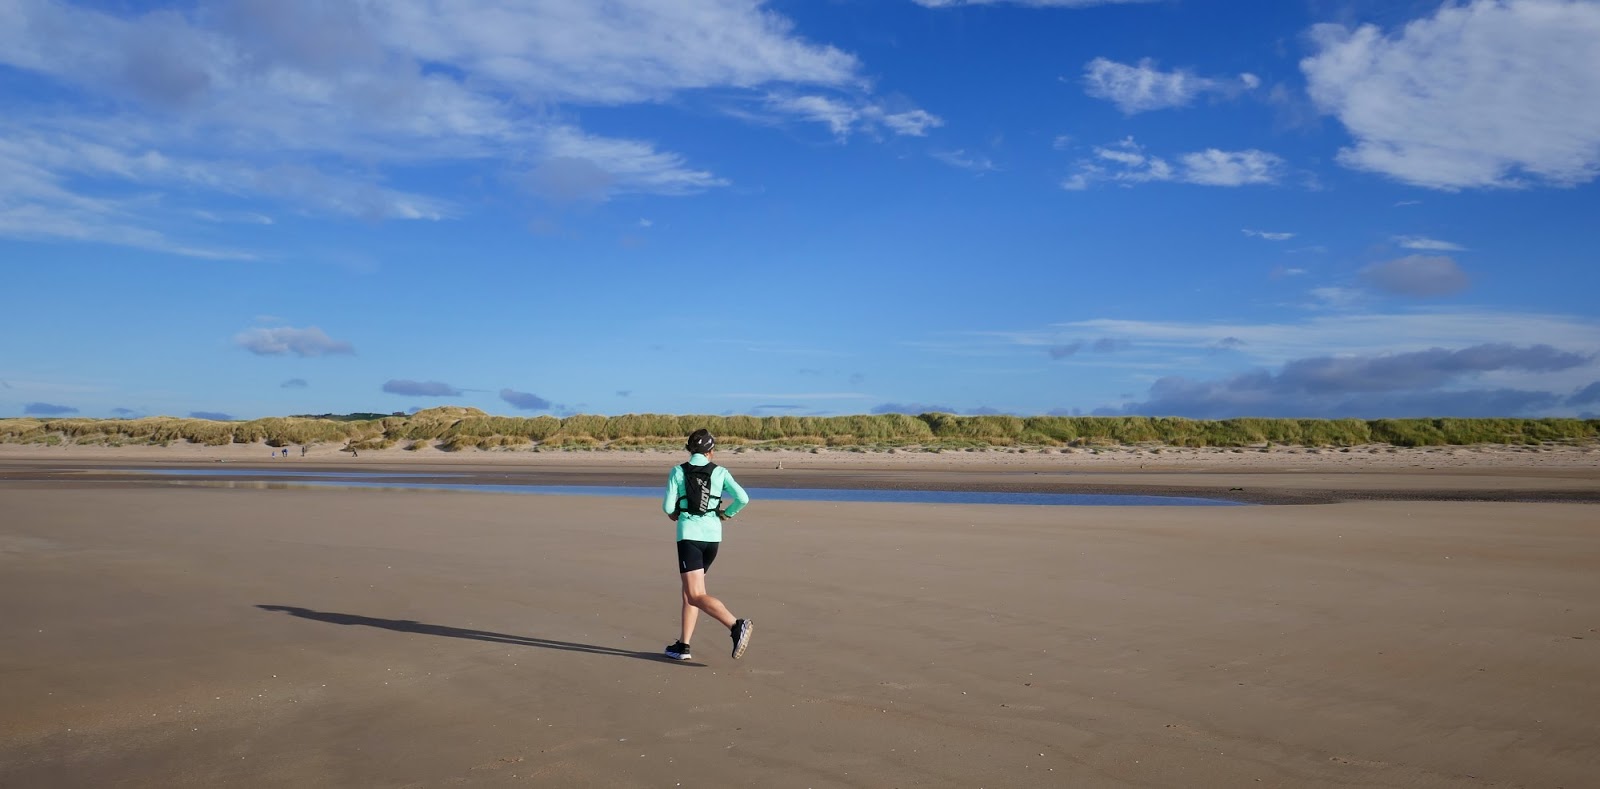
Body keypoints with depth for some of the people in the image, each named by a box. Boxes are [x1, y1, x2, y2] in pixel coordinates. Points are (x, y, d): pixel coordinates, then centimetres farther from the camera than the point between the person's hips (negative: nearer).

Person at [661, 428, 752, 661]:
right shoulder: (719, 472, 4)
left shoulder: (678, 472, 0)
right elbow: (743, 498, -6)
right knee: (690, 589, 18)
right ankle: (683, 645, 17)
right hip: (713, 535, 4)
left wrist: (673, 514, 19)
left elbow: (668, 506, -4)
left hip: (689, 535, -4)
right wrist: (726, 513, 12)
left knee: (695, 596, -9)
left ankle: (736, 626, -29)